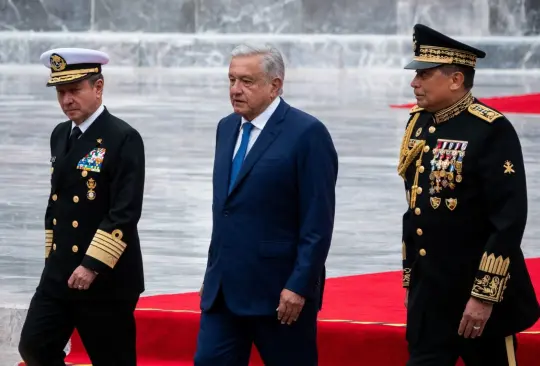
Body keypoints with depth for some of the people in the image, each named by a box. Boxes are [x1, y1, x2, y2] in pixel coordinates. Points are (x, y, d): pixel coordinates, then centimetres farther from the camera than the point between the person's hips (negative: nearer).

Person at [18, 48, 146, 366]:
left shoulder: (124, 139, -12)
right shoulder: (61, 135, 12)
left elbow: (126, 212, -19)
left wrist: (93, 266, -22)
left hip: (107, 279, -7)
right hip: (60, 274, 7)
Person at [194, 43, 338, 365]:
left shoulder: (307, 134, -12)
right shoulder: (227, 128, 12)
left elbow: (318, 222, -14)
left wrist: (299, 287, -18)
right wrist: (212, 273, 17)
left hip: (279, 291, -7)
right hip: (224, 288, 7)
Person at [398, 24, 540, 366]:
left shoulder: (492, 131, -15)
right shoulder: (418, 124, 8)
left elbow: (509, 219, -19)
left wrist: (484, 296, -20)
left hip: (479, 296, -7)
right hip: (429, 293, 7)